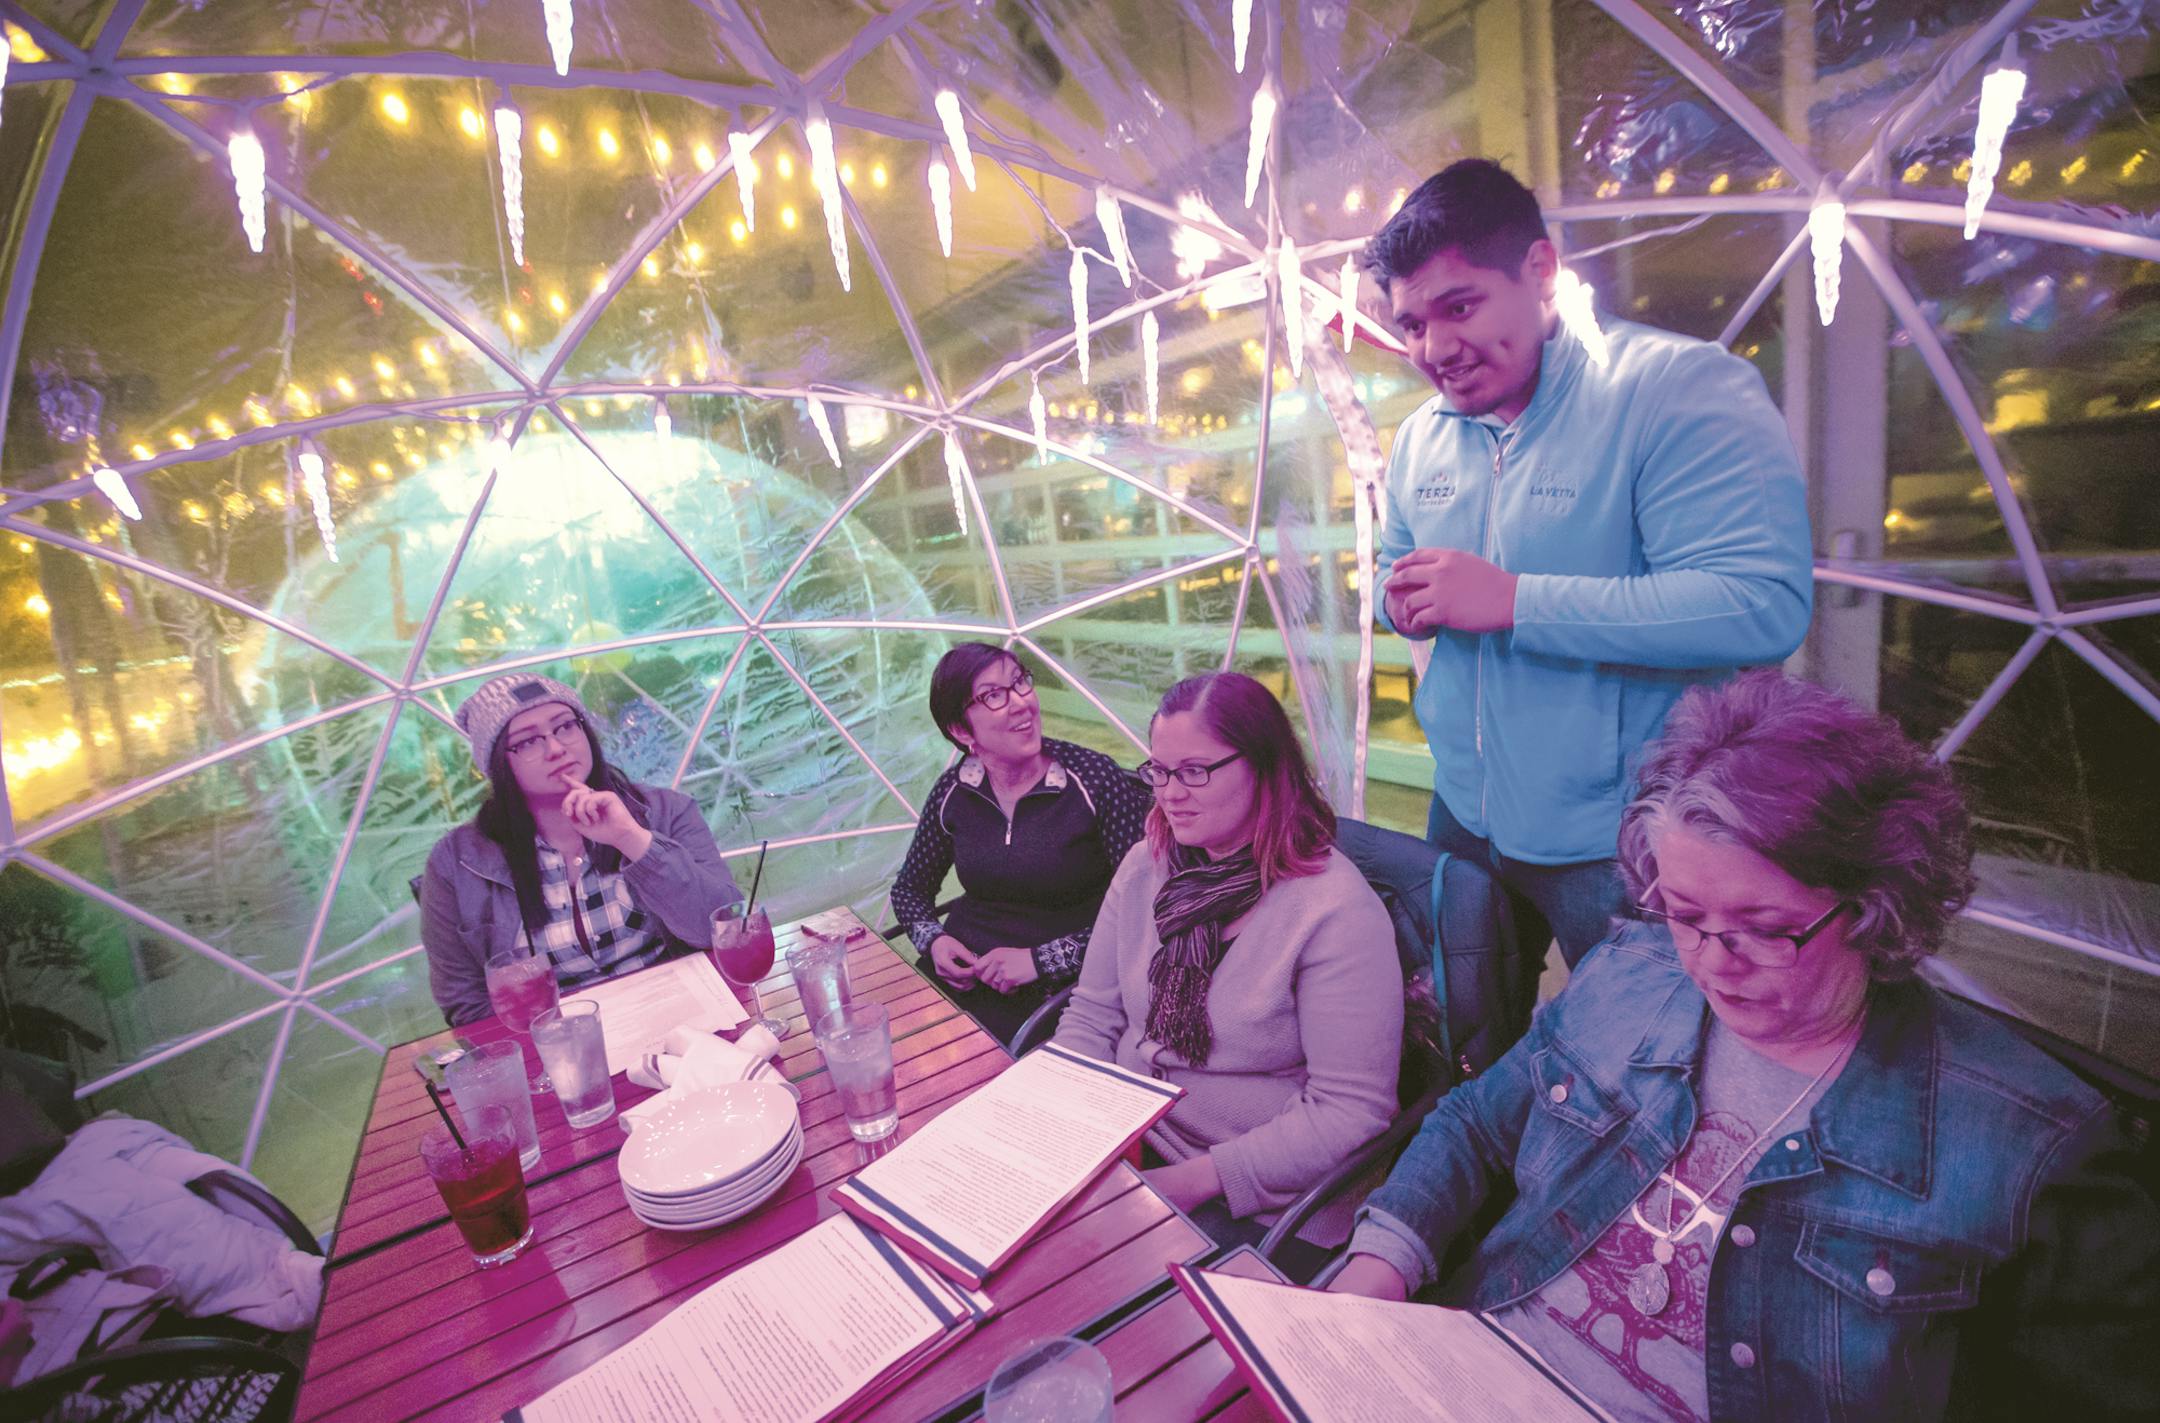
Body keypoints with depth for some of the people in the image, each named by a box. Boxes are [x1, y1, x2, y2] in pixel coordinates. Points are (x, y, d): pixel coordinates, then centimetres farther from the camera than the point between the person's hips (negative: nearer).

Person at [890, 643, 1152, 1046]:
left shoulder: (1095, 780, -12)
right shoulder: (953, 791, 2)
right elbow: (909, 888, 16)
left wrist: (1041, 959, -16)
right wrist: (933, 940, -4)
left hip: (1051, 996, -4)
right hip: (957, 979, 4)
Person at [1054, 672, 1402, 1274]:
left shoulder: (1337, 910, -18)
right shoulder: (1145, 866, 1)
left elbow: (1352, 1110, -17)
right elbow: (1091, 1017, 6)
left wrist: (1196, 1179, -19)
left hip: (1261, 1209, -5)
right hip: (1122, 1148, 6)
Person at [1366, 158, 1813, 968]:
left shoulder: (1683, 387, -17)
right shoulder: (1420, 436, 5)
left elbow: (1764, 605, -27)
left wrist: (1511, 599, -28)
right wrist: (1403, 601, -7)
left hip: (1619, 848, -6)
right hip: (1465, 817, 6)